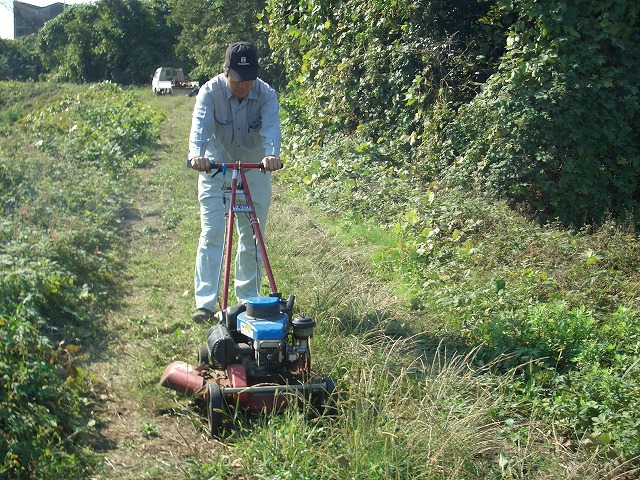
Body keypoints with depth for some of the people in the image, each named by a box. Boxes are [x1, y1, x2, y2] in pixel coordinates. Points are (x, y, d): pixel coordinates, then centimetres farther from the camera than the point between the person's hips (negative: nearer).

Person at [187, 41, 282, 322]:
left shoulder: (266, 94, -14)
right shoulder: (210, 91, -17)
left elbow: (271, 127, -31)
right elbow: (200, 124, -33)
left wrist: (271, 154, -52)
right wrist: (196, 154, -53)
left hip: (255, 171, 2)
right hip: (215, 170, -1)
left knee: (252, 236, 7)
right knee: (212, 233, -9)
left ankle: (248, 298, 21)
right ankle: (205, 303, -8)